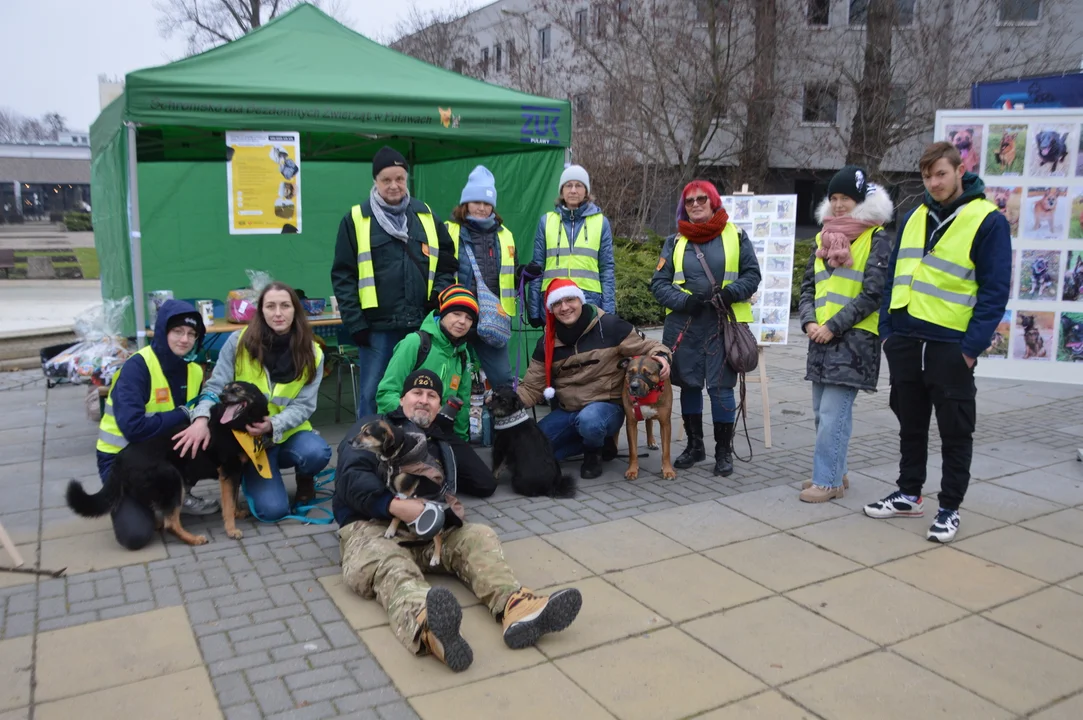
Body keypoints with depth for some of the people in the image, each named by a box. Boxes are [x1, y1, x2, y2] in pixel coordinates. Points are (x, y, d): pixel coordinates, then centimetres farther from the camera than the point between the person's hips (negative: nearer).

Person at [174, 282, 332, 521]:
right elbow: (216, 386, -8)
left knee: (317, 453, -34)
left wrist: (273, 425, -29)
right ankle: (250, 476, 20)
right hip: (249, 437, -1)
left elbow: (304, 405, -9)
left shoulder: (311, 353, -7)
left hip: (288, 431, 1)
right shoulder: (239, 341, -10)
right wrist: (202, 419, -29)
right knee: (272, 509, -18)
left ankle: (305, 478, 6)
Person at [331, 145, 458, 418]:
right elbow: (343, 275, -1)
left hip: (421, 324, 3)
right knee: (373, 393, 4)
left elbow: (447, 265, 15)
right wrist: (355, 322, -8)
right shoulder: (356, 220, 0)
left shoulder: (426, 216, 11)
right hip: (377, 326, -3)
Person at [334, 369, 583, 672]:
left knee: (478, 536, -22)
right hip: (370, 525, -5)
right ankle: (427, 627, -72)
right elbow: (351, 477, -4)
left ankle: (515, 606, -52)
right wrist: (396, 505, -19)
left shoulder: (439, 445, 31)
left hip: (430, 528, 5)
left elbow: (445, 493, 25)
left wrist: (450, 508, -1)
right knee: (389, 565, -38)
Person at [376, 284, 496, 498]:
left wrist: (461, 440, 20)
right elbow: (386, 394, -15)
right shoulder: (416, 342, -12)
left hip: (441, 433, 6)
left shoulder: (463, 354, 10)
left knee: (485, 484, -3)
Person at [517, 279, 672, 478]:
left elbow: (645, 346, -4)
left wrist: (660, 355, -29)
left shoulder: (608, 326, -12)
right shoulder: (547, 342, 2)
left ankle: (594, 453, -1)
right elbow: (533, 387, 4)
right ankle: (597, 441, 9)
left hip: (607, 405, -5)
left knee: (589, 419, -40)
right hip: (566, 411, 5)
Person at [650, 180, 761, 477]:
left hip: (724, 324, -2)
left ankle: (724, 451, 11)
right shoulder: (675, 241, 9)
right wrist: (684, 300, -12)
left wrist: (731, 292, -15)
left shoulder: (736, 236, 5)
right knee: (689, 384, 10)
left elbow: (752, 275, 5)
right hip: (684, 325, 2)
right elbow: (659, 282, 5)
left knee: (720, 386, -3)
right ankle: (695, 445, 26)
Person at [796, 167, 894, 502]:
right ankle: (835, 473, 24)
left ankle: (827, 481, -2)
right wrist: (809, 321, -3)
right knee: (822, 412, 11)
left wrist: (833, 325, -15)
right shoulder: (823, 238, 15)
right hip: (822, 337, 7)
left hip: (854, 338, -7)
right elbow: (808, 286, 15)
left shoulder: (876, 239, -4)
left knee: (833, 413, -9)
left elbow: (872, 294, -11)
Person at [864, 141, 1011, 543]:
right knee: (910, 425, 16)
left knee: (955, 431, 6)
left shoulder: (987, 222, -6)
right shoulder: (913, 218, 11)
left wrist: (972, 347, -15)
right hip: (905, 342, 6)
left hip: (951, 347, -5)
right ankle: (909, 494, 29)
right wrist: (887, 330, 7)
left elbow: (995, 291, -10)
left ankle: (950, 507, 17)